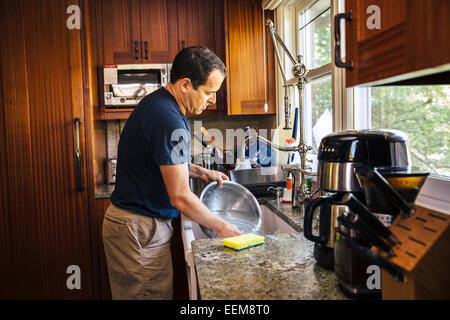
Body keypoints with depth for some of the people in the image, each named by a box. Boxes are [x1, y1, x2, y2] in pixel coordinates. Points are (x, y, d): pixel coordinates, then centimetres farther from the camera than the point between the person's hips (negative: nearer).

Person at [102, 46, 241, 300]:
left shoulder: (158, 104, 8)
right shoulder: (170, 121, -24)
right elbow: (180, 197, -23)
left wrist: (201, 172, 13)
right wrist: (221, 227, -9)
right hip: (139, 230, -10)